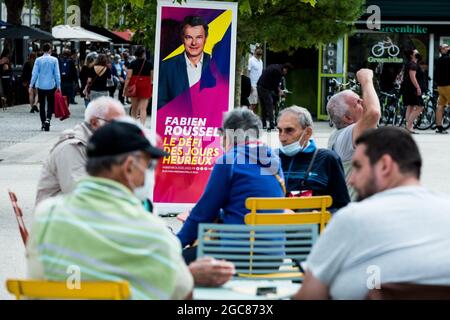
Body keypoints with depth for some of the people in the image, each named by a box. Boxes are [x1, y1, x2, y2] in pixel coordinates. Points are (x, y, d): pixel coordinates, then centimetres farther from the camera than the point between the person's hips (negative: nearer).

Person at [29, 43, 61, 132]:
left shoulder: (38, 60, -3)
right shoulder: (54, 60, -5)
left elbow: (34, 73, -4)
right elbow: (57, 74, -4)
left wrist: (31, 85, 1)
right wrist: (58, 86, 2)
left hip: (41, 85, 1)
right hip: (51, 85, -1)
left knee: (42, 105, 12)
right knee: (50, 104, 5)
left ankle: (43, 123, 15)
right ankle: (47, 119, -18)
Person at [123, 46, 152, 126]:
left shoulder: (132, 64, -3)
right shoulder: (149, 64, -3)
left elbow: (128, 77, -6)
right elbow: (152, 77, 1)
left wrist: (125, 88, -4)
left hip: (134, 85, 2)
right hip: (145, 86, -1)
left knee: (134, 107, 17)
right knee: (143, 108, -7)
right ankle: (142, 125, -20)